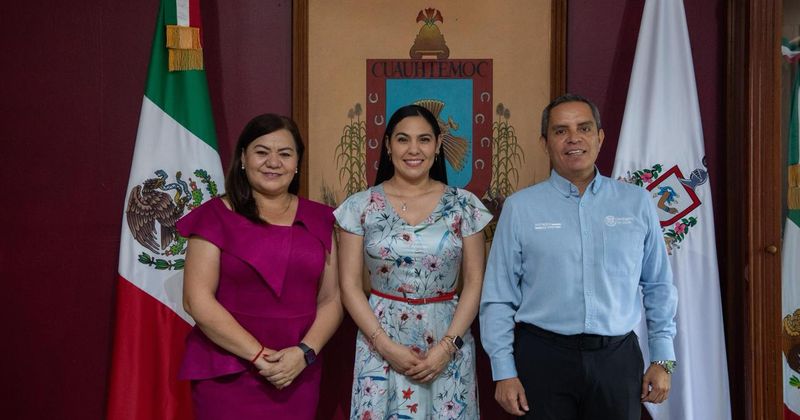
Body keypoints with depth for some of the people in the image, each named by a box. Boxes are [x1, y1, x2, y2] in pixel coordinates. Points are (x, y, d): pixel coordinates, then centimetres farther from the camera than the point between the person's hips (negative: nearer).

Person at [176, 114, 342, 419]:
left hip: (297, 375, 3)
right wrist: (259, 356, -14)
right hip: (226, 377, -3)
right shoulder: (216, 215, -3)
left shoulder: (317, 219, 7)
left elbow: (331, 300, 5)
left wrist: (305, 353, -11)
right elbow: (197, 300, -10)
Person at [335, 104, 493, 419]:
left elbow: (474, 283, 0)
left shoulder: (463, 205, 0)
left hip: (448, 346, 1)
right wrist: (386, 346, -11)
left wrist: (447, 345, -11)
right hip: (381, 345, 0)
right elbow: (350, 287, -2)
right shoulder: (360, 207, -2)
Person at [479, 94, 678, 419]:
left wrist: (662, 359, 7)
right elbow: (498, 298, -1)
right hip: (543, 357, -1)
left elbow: (659, 288, 9)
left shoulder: (637, 203, 4)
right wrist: (504, 372, -4)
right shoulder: (519, 207, -2)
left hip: (618, 357, 2)